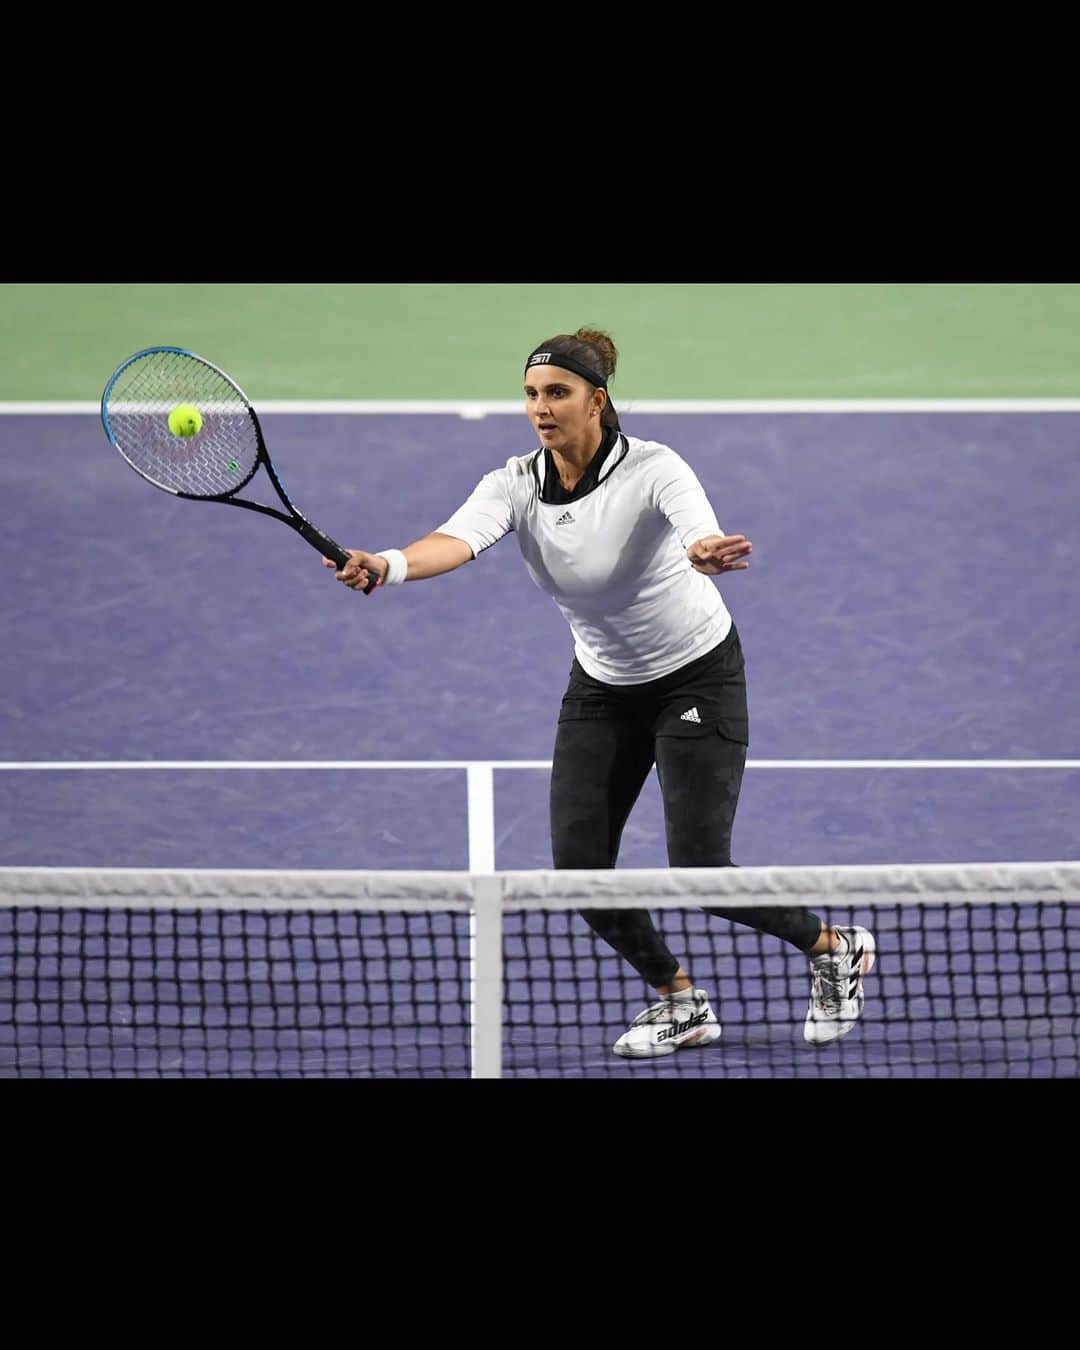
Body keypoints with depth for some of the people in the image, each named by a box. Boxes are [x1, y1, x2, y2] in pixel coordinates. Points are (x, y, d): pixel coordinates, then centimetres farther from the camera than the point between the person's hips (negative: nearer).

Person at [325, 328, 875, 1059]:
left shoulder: (655, 470, -24)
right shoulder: (514, 486, -13)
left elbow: (705, 538, -43)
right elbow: (457, 540, -33)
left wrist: (707, 555, -69)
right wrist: (385, 566, -55)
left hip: (698, 677, -5)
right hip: (602, 689, 5)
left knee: (700, 869, -12)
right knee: (578, 862, -6)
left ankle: (835, 947, 17)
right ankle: (680, 1003, 18)